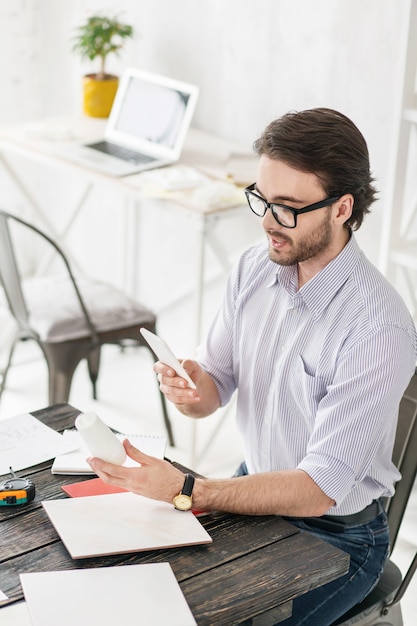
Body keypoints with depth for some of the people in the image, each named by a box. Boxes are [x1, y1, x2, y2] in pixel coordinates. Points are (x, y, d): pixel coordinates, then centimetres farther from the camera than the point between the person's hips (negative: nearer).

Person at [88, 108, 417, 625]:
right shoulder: (253, 269, -6)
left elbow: (317, 490, -27)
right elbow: (215, 386, 4)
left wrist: (183, 491, -31)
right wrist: (188, 388, -20)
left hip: (335, 537, -6)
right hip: (254, 489, 6)